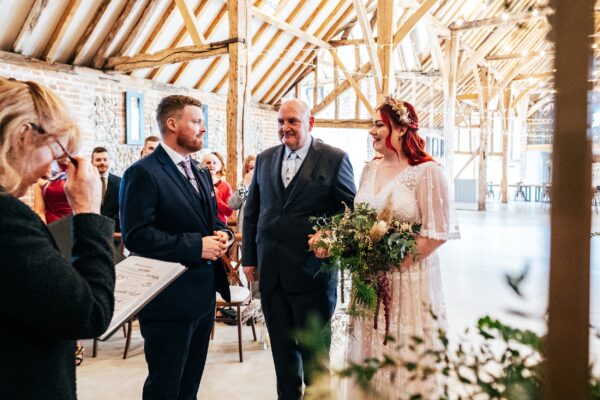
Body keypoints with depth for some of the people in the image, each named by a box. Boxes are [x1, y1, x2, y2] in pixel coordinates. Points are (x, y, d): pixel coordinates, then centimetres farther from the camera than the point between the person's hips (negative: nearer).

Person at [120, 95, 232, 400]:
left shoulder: (201, 173, 14)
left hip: (204, 293, 8)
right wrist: (196, 246, -23)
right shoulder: (143, 173, -14)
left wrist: (223, 233, -3)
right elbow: (136, 235, -22)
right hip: (169, 297, -8)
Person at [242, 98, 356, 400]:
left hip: (312, 271, -4)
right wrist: (249, 258, 10)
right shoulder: (264, 159, 8)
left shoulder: (334, 159, -5)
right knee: (282, 347, 17)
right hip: (270, 272, 4)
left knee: (314, 349, 12)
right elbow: (251, 212, 12)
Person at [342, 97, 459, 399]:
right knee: (368, 354, 15)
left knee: (406, 358, 8)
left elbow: (438, 234, -13)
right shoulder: (370, 169, 8)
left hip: (408, 281, -5)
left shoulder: (426, 171, -11)